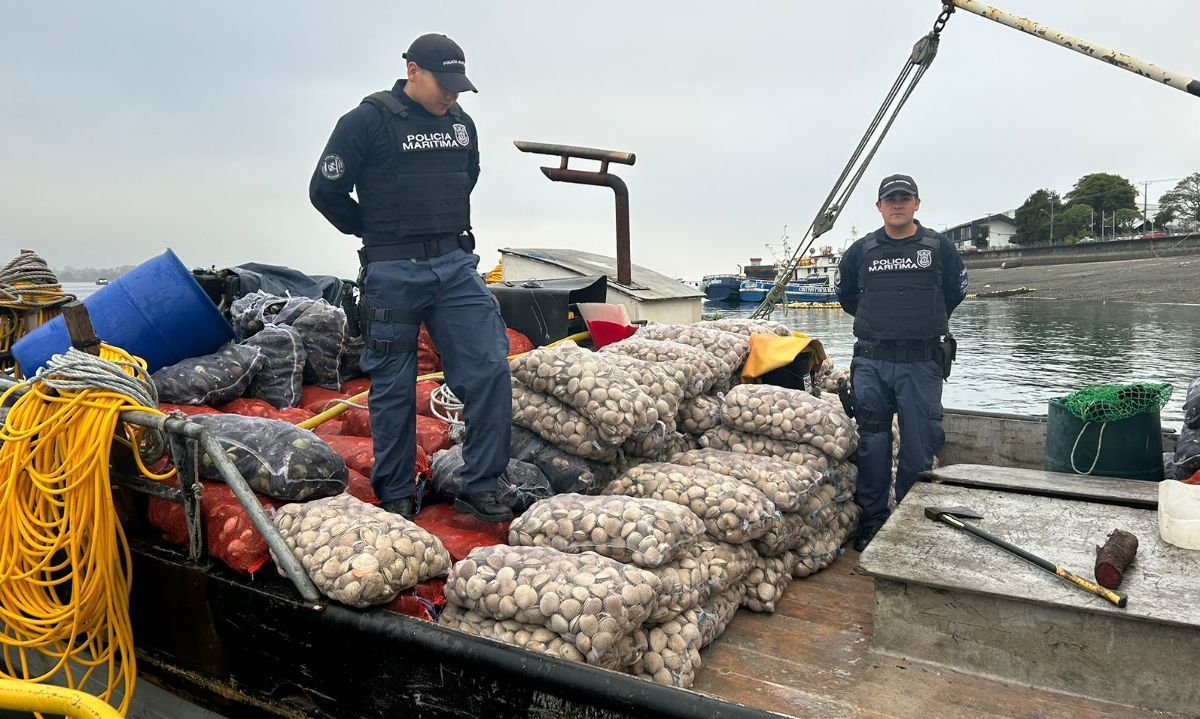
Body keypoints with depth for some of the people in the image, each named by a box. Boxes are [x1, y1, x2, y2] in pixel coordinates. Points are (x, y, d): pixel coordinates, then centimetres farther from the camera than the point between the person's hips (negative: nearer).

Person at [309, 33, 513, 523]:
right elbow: (325, 192, -3)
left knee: (489, 368, -5)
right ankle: (396, 495, 18)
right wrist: (377, 231, 7)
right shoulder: (367, 122, -6)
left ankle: (479, 488, 4)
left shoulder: (462, 124, 12)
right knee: (394, 387, 3)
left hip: (455, 266, 5)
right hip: (393, 274, -4)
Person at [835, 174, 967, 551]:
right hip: (871, 363, 1)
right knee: (871, 443, 4)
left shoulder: (938, 247, 4)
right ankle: (871, 523, 15)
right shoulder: (861, 251, 7)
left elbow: (955, 292, 18)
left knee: (920, 444, 3)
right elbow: (846, 296, 21)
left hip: (922, 363, -1)